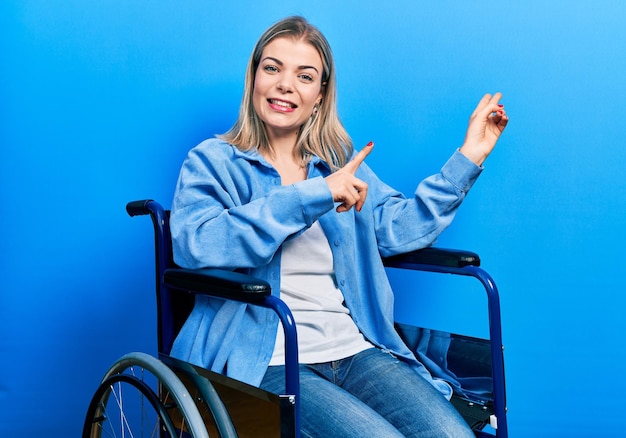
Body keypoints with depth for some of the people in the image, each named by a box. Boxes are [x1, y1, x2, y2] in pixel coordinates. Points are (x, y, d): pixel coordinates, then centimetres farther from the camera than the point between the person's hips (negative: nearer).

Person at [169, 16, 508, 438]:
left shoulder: (342, 162, 21)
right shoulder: (212, 162, 4)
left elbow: (400, 228, 14)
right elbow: (194, 244, -16)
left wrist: (469, 156, 10)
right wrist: (313, 195, -20)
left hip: (356, 351, 5)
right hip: (268, 364, -4)